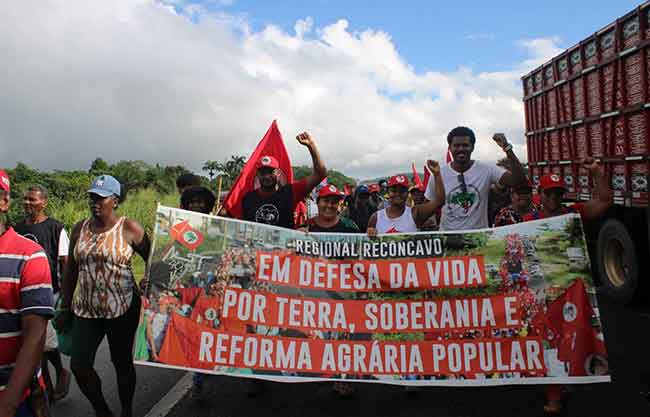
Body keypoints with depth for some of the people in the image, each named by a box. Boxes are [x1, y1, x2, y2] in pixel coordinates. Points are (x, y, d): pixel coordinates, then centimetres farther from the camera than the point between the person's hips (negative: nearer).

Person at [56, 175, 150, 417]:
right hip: (85, 310, 4)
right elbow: (71, 271, 11)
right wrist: (65, 308, 12)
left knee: (122, 363, 10)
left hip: (121, 309, -4)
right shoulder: (79, 229, 5)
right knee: (79, 366, 5)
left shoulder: (129, 229, -9)